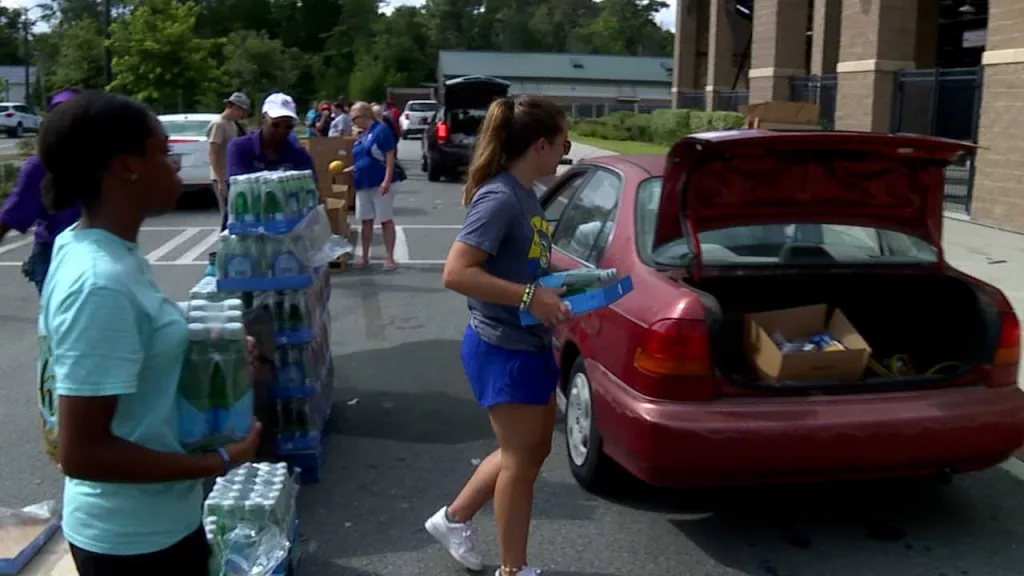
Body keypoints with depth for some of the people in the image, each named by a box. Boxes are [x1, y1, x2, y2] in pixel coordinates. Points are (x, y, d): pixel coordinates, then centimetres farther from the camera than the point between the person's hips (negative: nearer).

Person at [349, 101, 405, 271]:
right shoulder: (362, 135, 14)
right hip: (363, 184, 8)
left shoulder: (381, 130, -11)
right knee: (366, 221, 11)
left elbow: (390, 157, -17)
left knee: (386, 220, 0)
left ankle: (389, 258, 5)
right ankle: (365, 257, 19)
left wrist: (387, 181, -23)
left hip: (380, 184, -8)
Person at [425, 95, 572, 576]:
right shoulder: (499, 197, -22)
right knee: (520, 458, 5)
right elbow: (456, 273, -28)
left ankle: (452, 519, 37)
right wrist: (530, 297, -29)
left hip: (531, 345, 9)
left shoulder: (525, 194, 6)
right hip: (502, 349, -9)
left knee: (532, 450, 21)